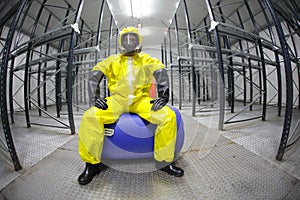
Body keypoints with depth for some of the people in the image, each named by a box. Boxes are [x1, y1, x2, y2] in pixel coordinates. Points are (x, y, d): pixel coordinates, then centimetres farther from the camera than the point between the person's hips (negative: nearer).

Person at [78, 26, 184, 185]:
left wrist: (163, 95, -14)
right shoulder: (112, 60, 20)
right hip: (117, 99, 1)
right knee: (90, 117, -24)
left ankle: (164, 161, -3)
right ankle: (92, 163, -3)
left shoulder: (146, 59, 19)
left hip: (141, 99, 0)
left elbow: (161, 72, 3)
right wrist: (94, 97, -9)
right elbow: (94, 74, 8)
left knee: (168, 116, -22)